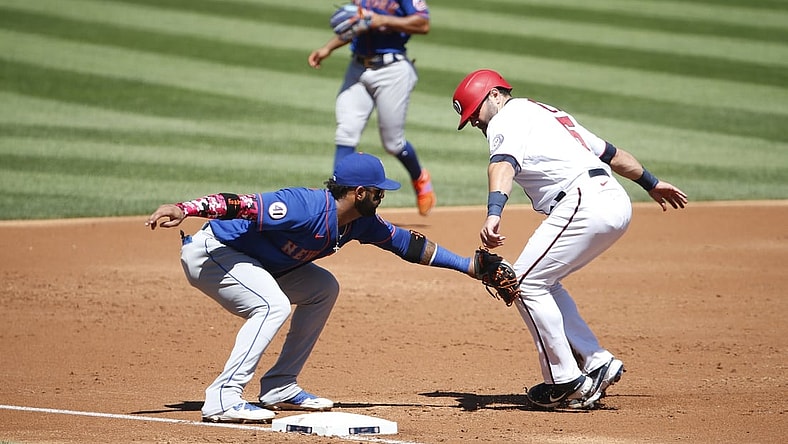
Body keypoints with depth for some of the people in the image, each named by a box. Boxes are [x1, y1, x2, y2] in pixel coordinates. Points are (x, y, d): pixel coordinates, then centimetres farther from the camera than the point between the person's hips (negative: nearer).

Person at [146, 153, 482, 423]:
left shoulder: (362, 223, -1)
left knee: (323, 289, 10)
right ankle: (223, 398, -27)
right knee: (274, 306, -28)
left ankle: (280, 388, 10)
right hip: (209, 251, -10)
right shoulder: (306, 208, -30)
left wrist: (467, 265, 11)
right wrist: (185, 209, -49)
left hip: (255, 263, 10)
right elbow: (241, 204, -36)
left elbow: (407, 243, 9)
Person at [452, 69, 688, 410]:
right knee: (542, 281, 18)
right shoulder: (548, 113, 28)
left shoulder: (506, 119, 1)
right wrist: (650, 183, 46)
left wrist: (494, 213, -37)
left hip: (583, 202, -10)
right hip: (616, 201, 10)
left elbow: (503, 164, -21)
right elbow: (609, 152, 34)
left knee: (525, 283, -5)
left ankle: (568, 383, -5)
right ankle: (597, 363, 13)